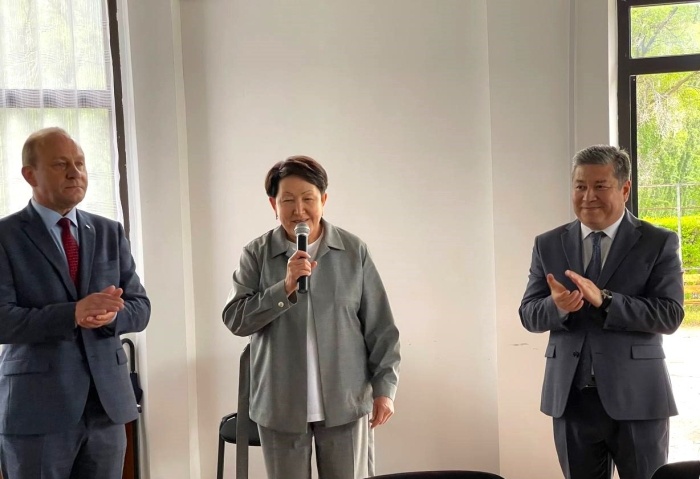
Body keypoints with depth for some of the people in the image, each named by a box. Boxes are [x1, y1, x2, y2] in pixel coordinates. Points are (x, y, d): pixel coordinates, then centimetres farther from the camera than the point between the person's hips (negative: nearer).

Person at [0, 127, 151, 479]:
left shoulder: (110, 232, 10)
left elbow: (139, 307, 7)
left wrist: (110, 316, -15)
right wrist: (72, 314, -25)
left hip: (106, 400, 4)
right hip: (37, 406, -4)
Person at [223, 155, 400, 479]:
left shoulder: (354, 251, 0)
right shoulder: (256, 254, 0)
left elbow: (380, 327, 2)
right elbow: (235, 320, -7)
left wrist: (384, 387, -2)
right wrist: (285, 288, -19)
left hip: (346, 402, 0)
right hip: (281, 406, 0)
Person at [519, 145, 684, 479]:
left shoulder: (659, 243, -2)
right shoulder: (548, 245, 6)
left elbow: (670, 315, -11)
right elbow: (529, 314, 3)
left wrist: (603, 300, -24)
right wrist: (557, 306, -20)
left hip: (637, 397, -2)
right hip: (571, 398, 3)